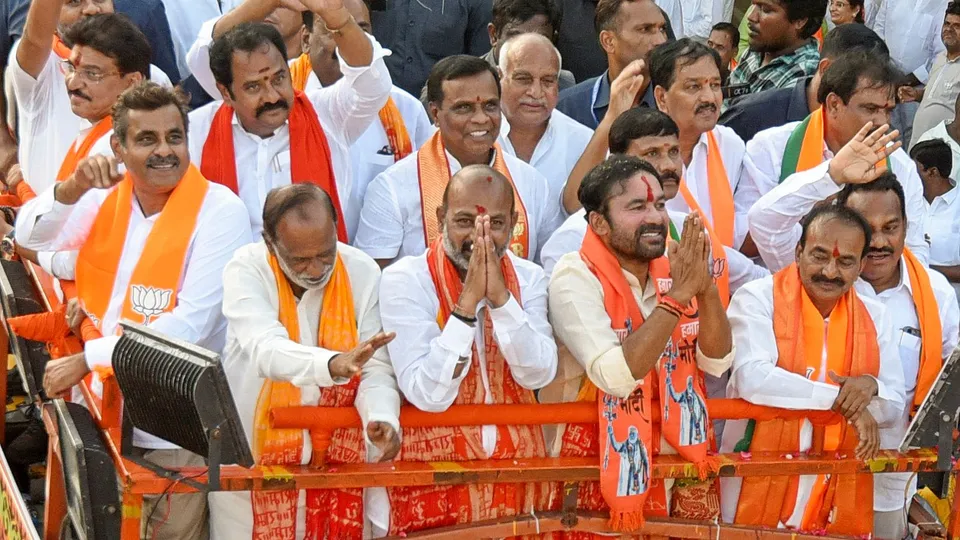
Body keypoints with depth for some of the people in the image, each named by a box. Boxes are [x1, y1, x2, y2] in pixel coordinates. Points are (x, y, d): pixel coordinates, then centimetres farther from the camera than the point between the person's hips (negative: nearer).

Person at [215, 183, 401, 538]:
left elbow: (377, 369, -8)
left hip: (337, 463, 2)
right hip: (250, 462, -2)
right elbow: (266, 350, -30)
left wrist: (382, 419, -30)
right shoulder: (247, 270, -13)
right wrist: (334, 365, -49)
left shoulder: (363, 273, -6)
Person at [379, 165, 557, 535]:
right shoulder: (405, 280, -10)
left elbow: (537, 375, -12)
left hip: (518, 472, 3)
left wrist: (500, 296, -20)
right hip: (432, 476, -3)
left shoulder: (529, 279, 2)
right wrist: (468, 301, -23)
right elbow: (429, 394, -19)